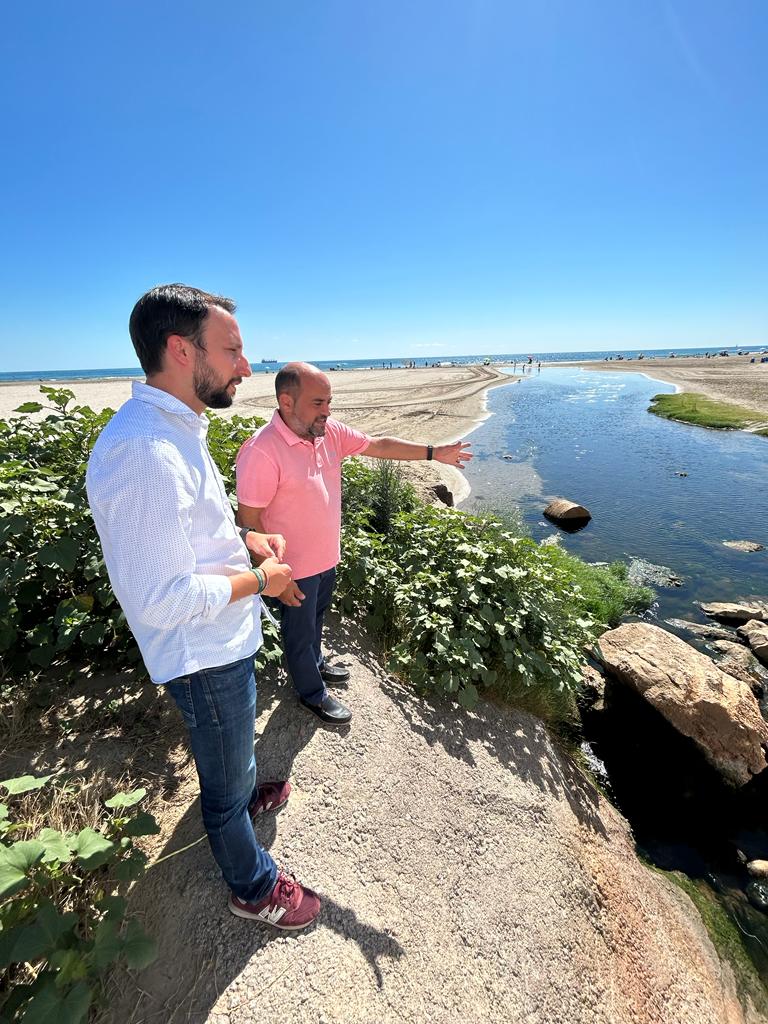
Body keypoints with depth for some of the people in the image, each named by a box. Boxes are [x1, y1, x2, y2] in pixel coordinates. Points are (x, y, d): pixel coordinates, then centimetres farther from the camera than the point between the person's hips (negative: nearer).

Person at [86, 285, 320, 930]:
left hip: (224, 641, 9)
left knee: (236, 741, 35)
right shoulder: (144, 453, -32)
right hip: (204, 657, -9)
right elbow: (160, 599, -30)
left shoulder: (174, 429, 2)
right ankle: (253, 889, 45)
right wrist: (260, 580, -19)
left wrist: (243, 538, 2)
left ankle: (249, 793, 64)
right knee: (225, 787, 18)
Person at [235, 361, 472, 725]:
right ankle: (312, 694, 40)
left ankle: (315, 663, 56)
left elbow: (377, 445, 3)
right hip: (294, 570, -7)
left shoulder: (329, 430, -5)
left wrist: (433, 453, 3)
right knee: (300, 631, 17)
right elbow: (249, 519, -23)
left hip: (326, 557, 7)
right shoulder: (262, 451, -27)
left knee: (316, 618, 29)